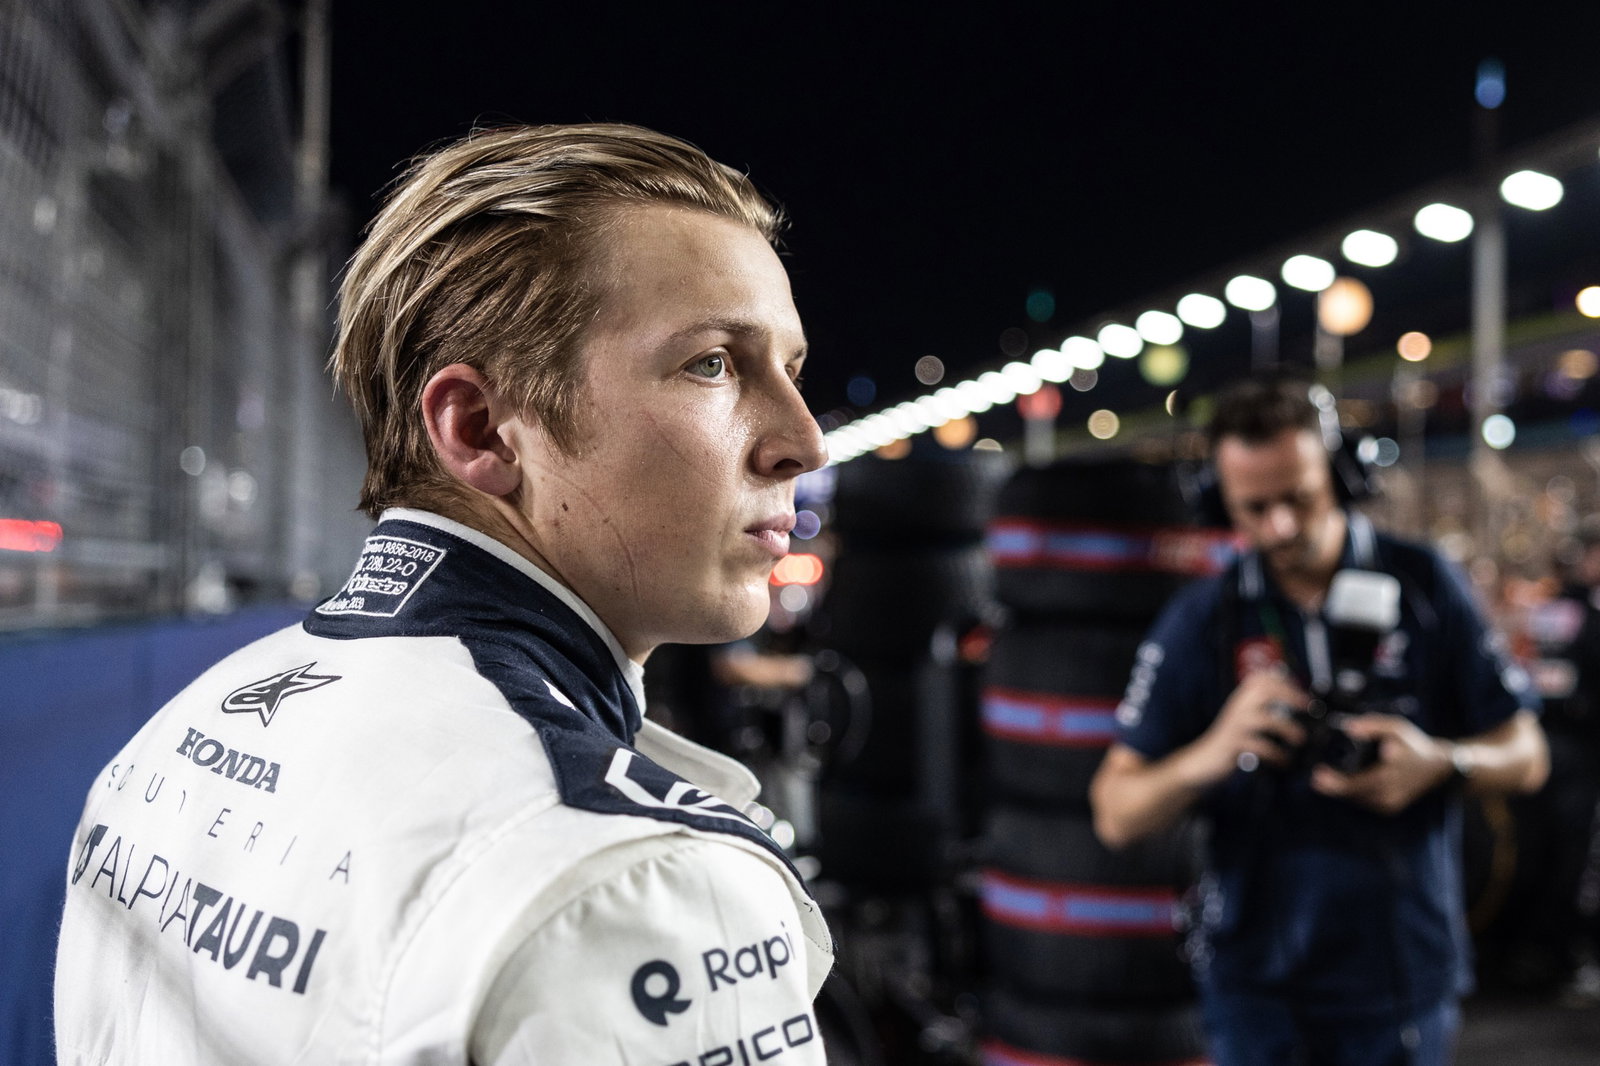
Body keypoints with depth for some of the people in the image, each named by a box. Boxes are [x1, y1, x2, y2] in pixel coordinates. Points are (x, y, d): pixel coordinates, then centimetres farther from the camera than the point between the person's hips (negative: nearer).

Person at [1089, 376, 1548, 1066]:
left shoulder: (1422, 586, -1)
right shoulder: (1200, 619, -3)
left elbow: (1526, 756, 3)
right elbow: (1116, 815, -7)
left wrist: (1441, 761, -19)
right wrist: (1209, 756, -26)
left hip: (1404, 965, 1)